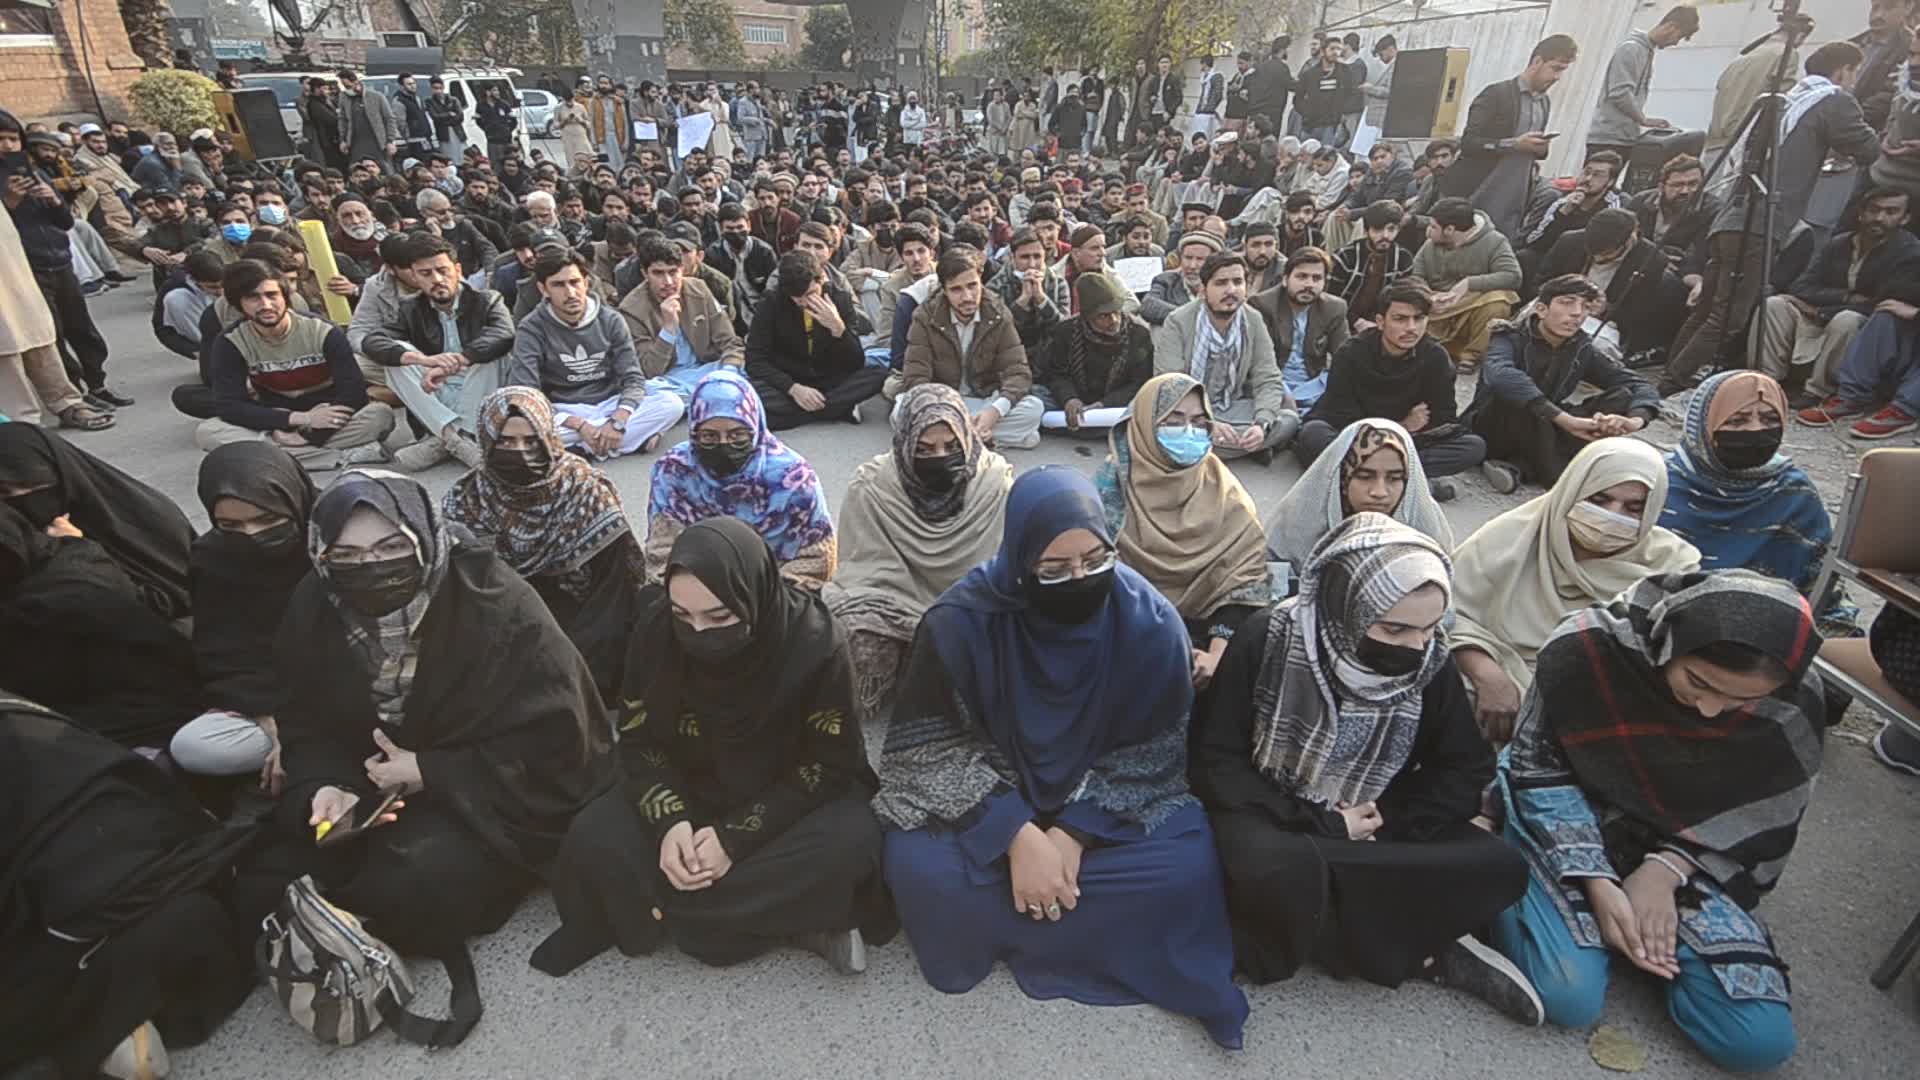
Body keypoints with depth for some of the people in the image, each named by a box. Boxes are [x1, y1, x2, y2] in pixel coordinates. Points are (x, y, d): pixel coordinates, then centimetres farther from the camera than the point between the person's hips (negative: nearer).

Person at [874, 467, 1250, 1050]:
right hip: (987, 804, 0)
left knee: (1186, 864, -24)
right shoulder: (961, 621, -21)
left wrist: (1075, 834, -22)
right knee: (918, 866, -27)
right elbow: (933, 746, -17)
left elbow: (1151, 755, -10)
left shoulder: (1149, 622, -18)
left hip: (1109, 807, 1)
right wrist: (1017, 836, -26)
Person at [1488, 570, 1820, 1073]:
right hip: (1568, 824, -3)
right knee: (1570, 998, -22)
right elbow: (1540, 770, -13)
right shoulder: (1586, 648, -26)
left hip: (1686, 853, 4)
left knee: (1761, 1040, -10)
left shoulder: (1796, 704, -16)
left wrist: (1667, 869, -17)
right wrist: (1596, 883, -21)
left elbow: (1763, 822, -1)